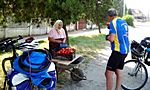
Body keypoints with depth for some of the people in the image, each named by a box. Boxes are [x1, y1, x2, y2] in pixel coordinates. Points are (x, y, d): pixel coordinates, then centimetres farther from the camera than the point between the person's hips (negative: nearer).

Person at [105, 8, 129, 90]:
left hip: (118, 51, -9)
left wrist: (107, 37, 1)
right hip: (125, 50, 9)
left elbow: (111, 39, -19)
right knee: (119, 71, 18)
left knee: (108, 73, -6)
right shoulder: (124, 22, 13)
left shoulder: (113, 22, -12)